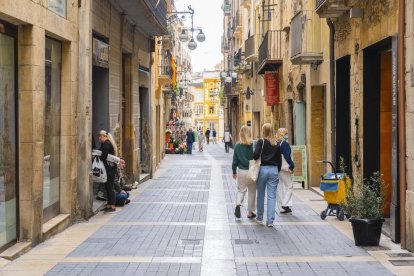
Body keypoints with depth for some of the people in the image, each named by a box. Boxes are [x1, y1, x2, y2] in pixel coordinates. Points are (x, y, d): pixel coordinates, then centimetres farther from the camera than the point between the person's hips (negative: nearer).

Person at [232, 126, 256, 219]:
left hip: (241, 172, 2)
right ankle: (250, 212, 18)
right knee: (252, 192, 11)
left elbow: (235, 160, 2)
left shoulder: (237, 146, -4)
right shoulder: (254, 145, -11)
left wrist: (234, 172, 14)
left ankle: (238, 204, -13)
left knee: (241, 190, 14)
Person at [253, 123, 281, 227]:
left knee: (260, 194, 14)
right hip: (274, 169, 2)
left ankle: (260, 217, 25)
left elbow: (256, 155, -16)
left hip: (263, 169, -2)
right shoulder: (276, 144, 5)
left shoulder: (261, 142, -5)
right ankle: (270, 221, -3)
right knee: (272, 196, 1)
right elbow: (279, 159, 9)